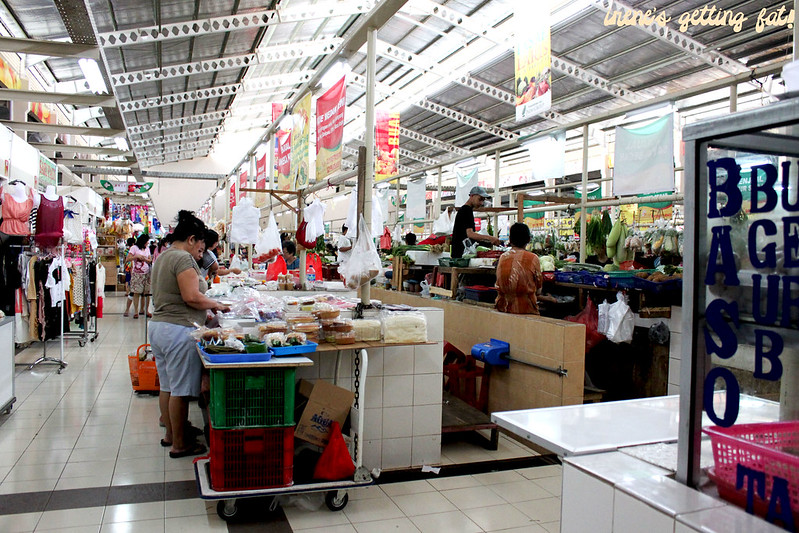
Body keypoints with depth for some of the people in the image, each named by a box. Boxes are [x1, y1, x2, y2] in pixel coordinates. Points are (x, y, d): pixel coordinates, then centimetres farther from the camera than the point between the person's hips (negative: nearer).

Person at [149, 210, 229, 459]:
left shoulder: (163, 256, 16)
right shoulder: (184, 258, -15)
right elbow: (192, 297, -23)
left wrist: (206, 306, 17)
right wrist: (216, 305, -7)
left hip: (158, 326, 10)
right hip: (178, 330, -10)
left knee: (167, 386, 18)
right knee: (180, 390, -2)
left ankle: (170, 434, 30)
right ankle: (179, 445, 6)